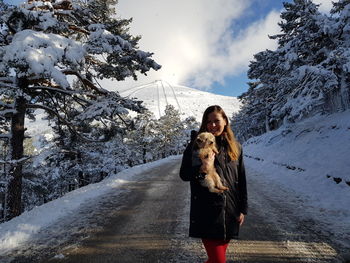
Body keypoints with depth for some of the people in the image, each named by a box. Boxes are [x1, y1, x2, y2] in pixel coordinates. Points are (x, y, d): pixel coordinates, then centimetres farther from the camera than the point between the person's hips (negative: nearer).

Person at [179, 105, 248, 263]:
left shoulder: (235, 147, 7)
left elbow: (241, 180, 11)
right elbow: (183, 174, -3)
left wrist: (243, 209, 8)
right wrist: (201, 169, -23)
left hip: (230, 213, 4)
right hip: (207, 214, -4)